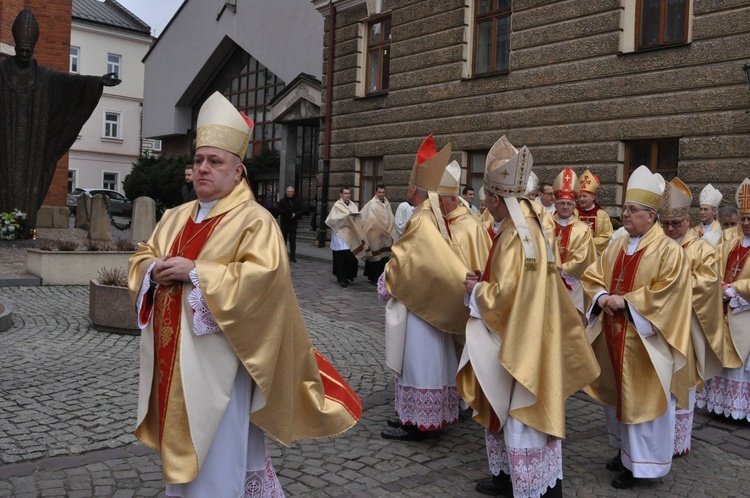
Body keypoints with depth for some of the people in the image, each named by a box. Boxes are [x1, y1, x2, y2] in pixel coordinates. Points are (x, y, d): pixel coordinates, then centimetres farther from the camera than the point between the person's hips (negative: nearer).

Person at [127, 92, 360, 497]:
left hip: (215, 361, -7)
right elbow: (142, 256, 19)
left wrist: (195, 272, -23)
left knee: (214, 455, 1)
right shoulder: (176, 218, 12)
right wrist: (153, 269, -6)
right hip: (171, 357, 8)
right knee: (179, 445, 20)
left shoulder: (255, 220, -12)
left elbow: (263, 277, -24)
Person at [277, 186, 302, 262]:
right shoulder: (282, 200, 4)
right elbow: (278, 210, -4)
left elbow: (300, 211, 2)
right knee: (283, 240, 7)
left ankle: (292, 257, 2)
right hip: (284, 223, 0)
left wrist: (295, 214, -18)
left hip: (293, 223, 0)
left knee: (292, 241, -1)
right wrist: (285, 212, -21)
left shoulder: (297, 201, 5)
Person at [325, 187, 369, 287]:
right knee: (341, 257, -3)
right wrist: (346, 217, -16)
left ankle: (349, 275, 16)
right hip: (341, 235, -4)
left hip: (351, 235, 4)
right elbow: (333, 219, -11)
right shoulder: (337, 206, -3)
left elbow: (357, 218, 14)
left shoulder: (353, 205, 13)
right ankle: (341, 279, 5)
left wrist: (356, 216, -8)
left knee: (351, 256, -1)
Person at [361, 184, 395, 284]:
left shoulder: (387, 204, 10)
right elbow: (369, 220, -13)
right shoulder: (371, 204, -9)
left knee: (384, 257, 9)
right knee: (375, 257, 1)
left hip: (385, 236, 6)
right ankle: (374, 278, 9)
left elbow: (390, 220, 14)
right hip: (375, 236, -6)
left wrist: (391, 233, 10)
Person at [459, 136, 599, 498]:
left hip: (518, 339, -10)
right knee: (513, 410, 19)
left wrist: (476, 289, -6)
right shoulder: (535, 224, 7)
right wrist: (487, 279, 9)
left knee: (522, 413, 1)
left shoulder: (513, 236, -22)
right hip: (531, 333, 10)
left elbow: (504, 295, -24)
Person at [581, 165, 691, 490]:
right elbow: (591, 277, 10)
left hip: (643, 340, -7)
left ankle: (640, 462, 15)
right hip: (613, 335, 7)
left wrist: (626, 301, -20)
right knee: (617, 393, 16)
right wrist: (602, 297, -10)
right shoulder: (616, 247, 10)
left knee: (641, 398, 2)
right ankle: (625, 450, 33)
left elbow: (665, 293, -18)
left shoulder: (668, 250, -10)